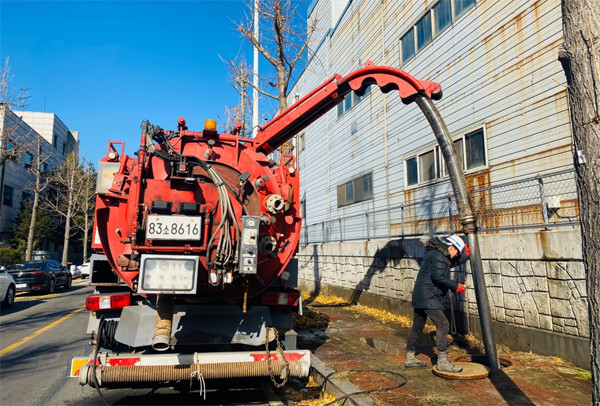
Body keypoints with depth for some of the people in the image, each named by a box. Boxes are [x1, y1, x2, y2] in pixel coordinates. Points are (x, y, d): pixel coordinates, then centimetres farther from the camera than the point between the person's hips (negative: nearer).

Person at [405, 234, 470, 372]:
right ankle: (442, 361, -6)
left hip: (420, 296, 11)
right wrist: (455, 287, -14)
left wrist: (465, 255, 26)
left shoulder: (442, 256, 18)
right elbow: (438, 277, -23)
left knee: (417, 326, 15)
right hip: (428, 297, -11)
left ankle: (410, 358, 23)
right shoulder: (438, 256, -14)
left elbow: (452, 263, 33)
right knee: (443, 324, -8)